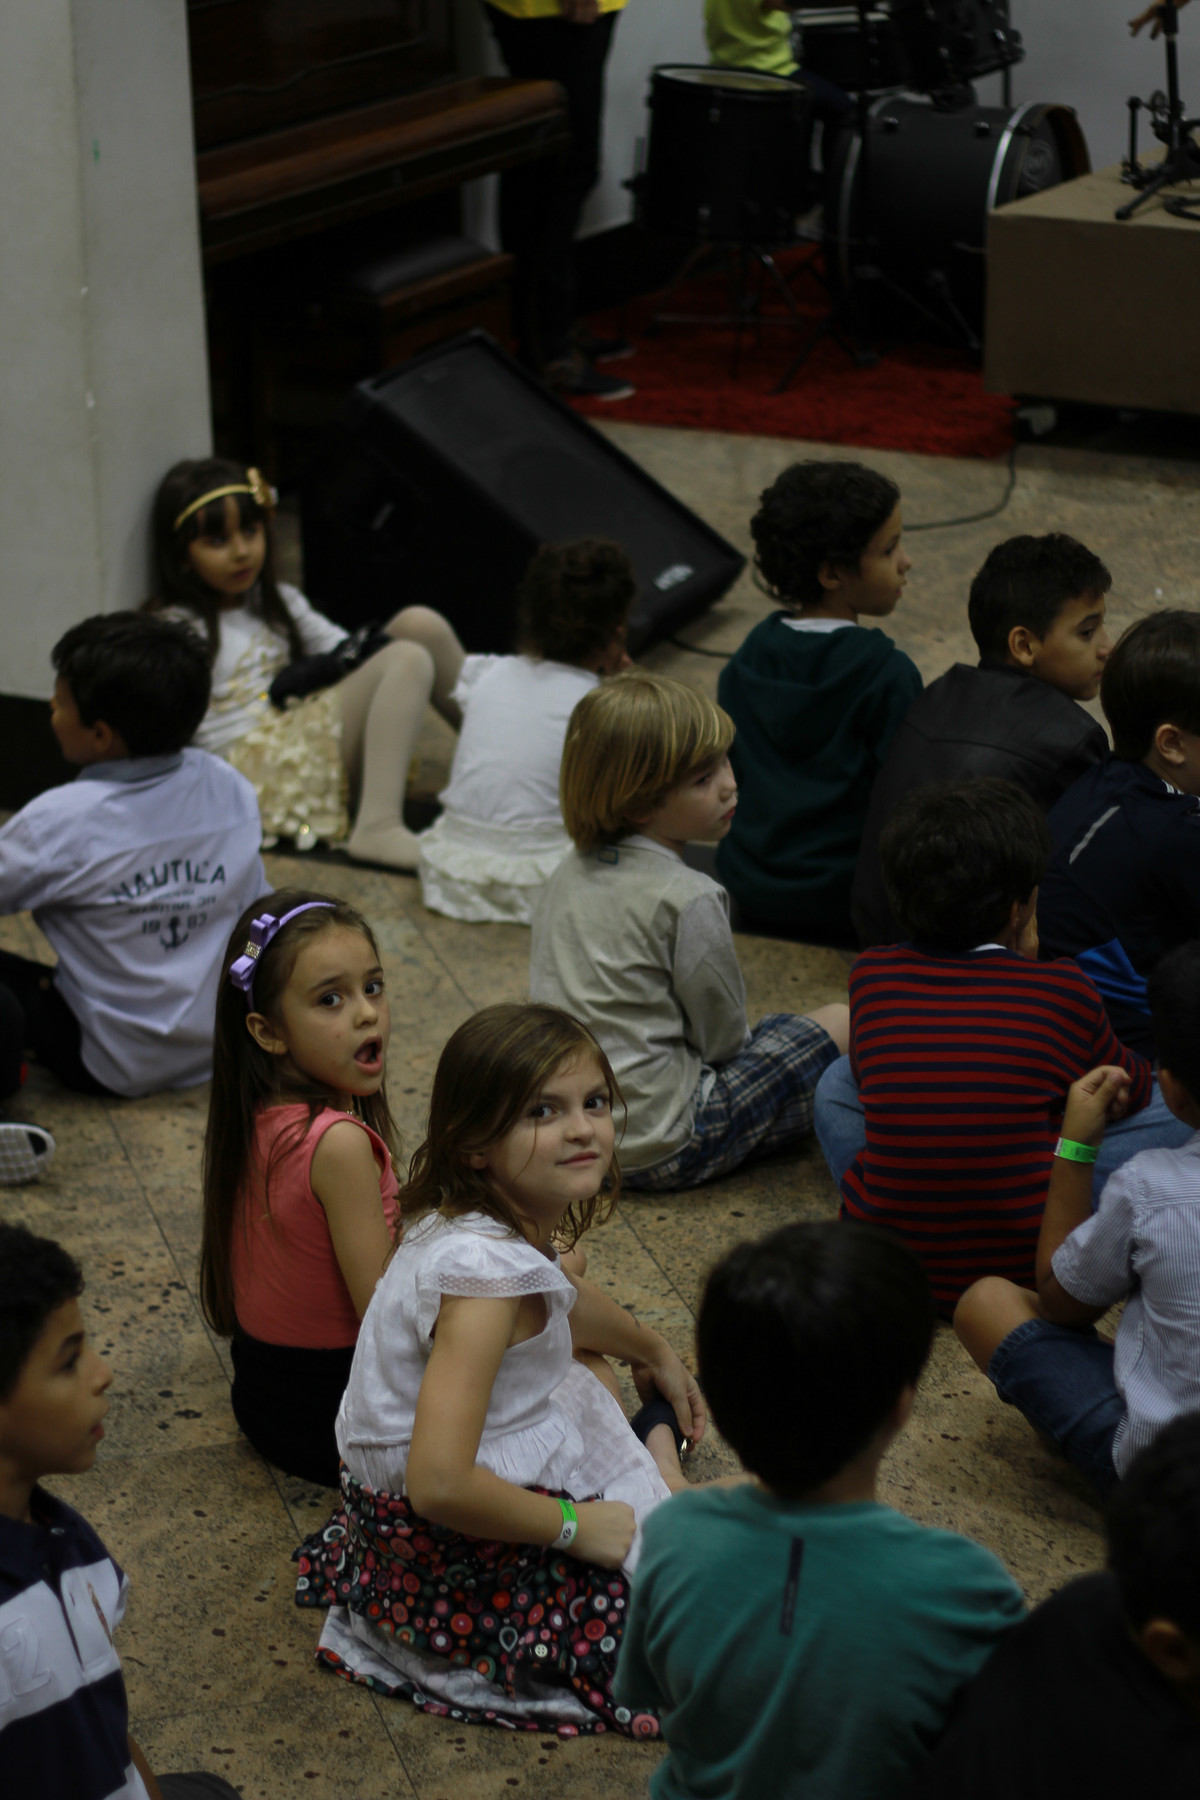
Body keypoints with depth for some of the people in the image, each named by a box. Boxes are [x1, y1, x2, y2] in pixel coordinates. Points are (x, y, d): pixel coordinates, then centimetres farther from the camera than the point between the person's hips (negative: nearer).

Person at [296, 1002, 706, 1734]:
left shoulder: (504, 1219, -4)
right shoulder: (484, 1275, -33)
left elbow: (560, 1296, 24)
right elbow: (440, 1484, -39)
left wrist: (654, 1350, 39)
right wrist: (573, 1525, -24)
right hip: (449, 1555, -10)